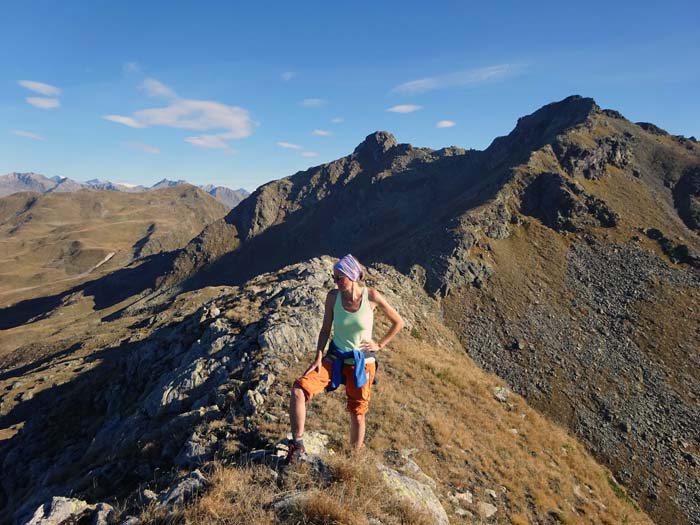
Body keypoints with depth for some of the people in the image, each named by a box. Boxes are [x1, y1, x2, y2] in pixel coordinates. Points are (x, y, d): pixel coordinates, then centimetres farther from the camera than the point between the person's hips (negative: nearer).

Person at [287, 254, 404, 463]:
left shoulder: (371, 296, -15)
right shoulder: (333, 296, -11)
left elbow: (398, 322, -3)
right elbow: (325, 329, 0)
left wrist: (380, 344, -3)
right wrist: (318, 359, -7)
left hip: (362, 362, -1)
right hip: (335, 358, 2)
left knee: (357, 414, 11)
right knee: (298, 390, -17)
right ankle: (297, 444, -2)